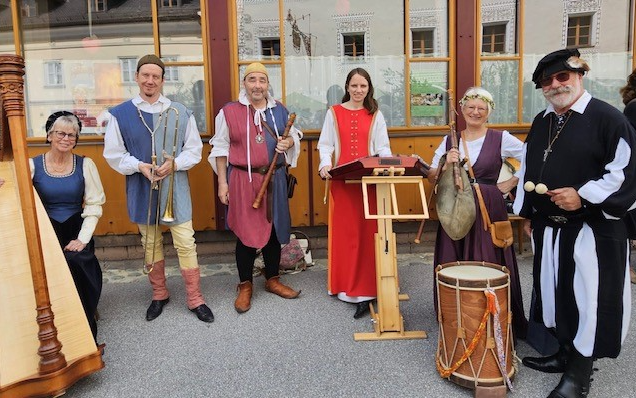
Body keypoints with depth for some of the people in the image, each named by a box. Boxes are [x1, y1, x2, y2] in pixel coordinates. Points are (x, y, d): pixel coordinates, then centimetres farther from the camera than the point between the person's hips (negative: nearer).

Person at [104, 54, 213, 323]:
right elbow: (113, 154, 3)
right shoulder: (120, 114, 1)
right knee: (150, 245, 12)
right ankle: (159, 295, 30)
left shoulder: (180, 112, 1)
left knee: (185, 243, -1)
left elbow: (194, 150, 4)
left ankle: (195, 300, 11)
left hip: (175, 188, -1)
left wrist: (174, 164, -14)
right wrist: (139, 166, -14)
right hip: (142, 189, 1)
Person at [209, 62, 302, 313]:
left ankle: (272, 280, 29)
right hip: (243, 181, -4)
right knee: (246, 233, 1)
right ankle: (245, 286, 18)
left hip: (274, 179, 4)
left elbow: (294, 135, 19)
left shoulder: (280, 110, 8)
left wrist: (288, 142, -5)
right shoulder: (229, 112, -2)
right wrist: (222, 183, -4)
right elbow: (221, 149, 0)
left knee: (274, 229, 12)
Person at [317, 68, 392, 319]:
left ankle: (365, 290, 2)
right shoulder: (334, 113, 8)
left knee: (367, 233, -2)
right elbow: (325, 144, 5)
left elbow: (383, 147, 7)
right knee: (344, 233, 1)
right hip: (342, 181, 0)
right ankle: (345, 284, 14)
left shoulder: (375, 115, 10)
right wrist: (325, 164, -14)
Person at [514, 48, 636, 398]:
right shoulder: (540, 123, 11)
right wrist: (525, 212, 16)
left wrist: (583, 196, -20)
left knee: (587, 297, 1)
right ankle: (565, 353, 35)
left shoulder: (607, 118, -9)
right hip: (548, 228, 7)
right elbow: (527, 170, 19)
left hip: (591, 230, -6)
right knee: (555, 292, 16)